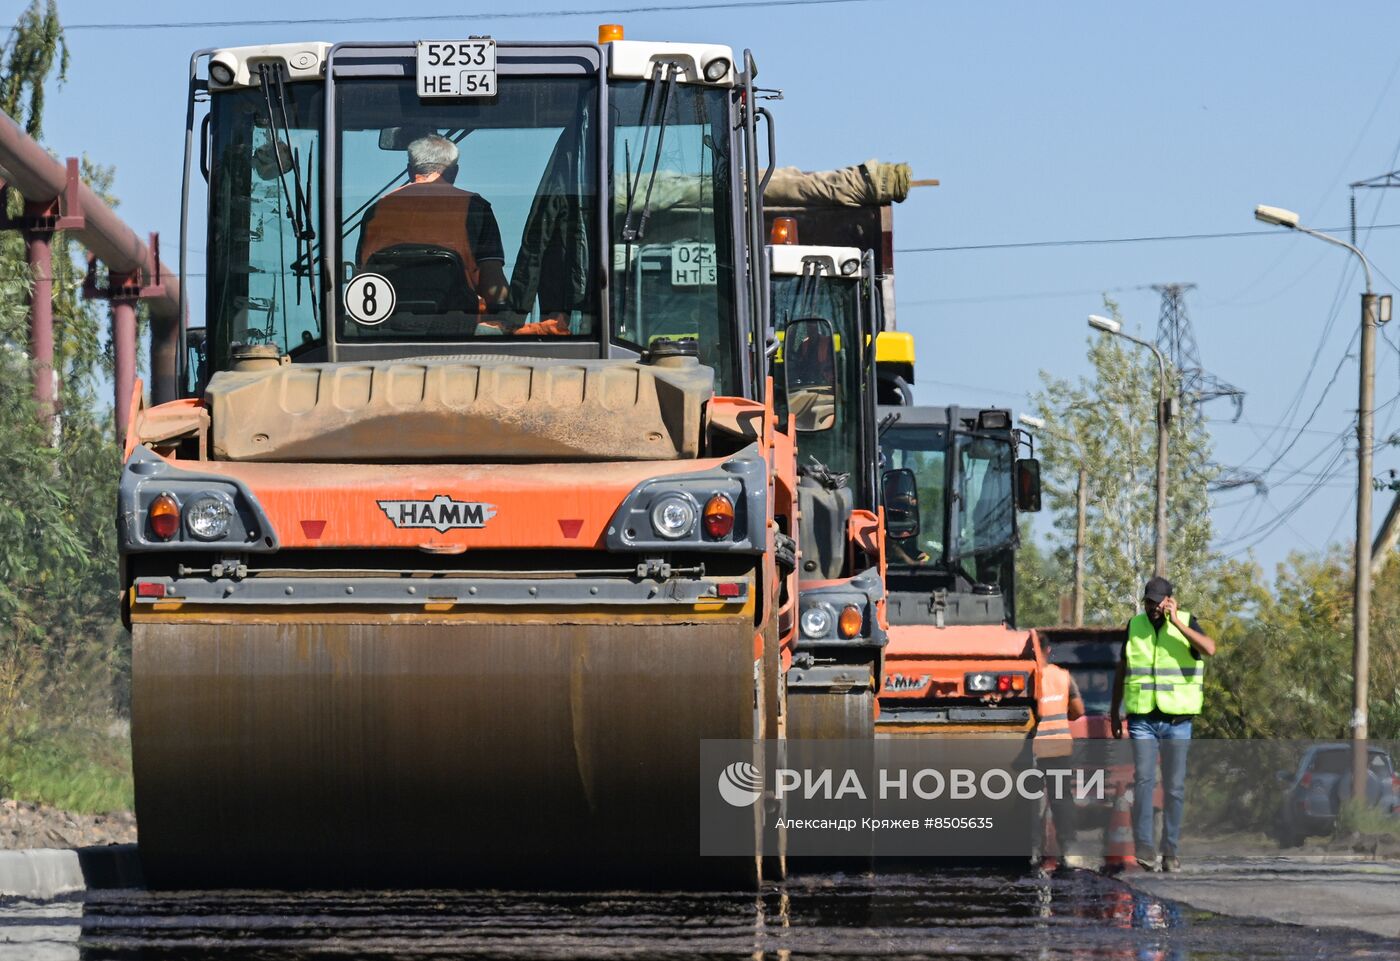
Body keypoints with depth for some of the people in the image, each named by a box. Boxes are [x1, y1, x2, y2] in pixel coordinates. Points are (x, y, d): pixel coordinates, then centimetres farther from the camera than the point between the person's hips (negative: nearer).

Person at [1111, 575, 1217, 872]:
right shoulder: (1135, 627, 8)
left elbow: (1209, 648, -19)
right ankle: (1145, 848, -16)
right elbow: (1121, 672, 16)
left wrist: (1177, 623, -20)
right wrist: (1115, 712, 14)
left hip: (1177, 720, -1)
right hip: (1142, 720, 1)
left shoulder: (1186, 623, 0)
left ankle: (1170, 851, 8)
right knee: (1143, 781, -12)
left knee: (1175, 786, 2)